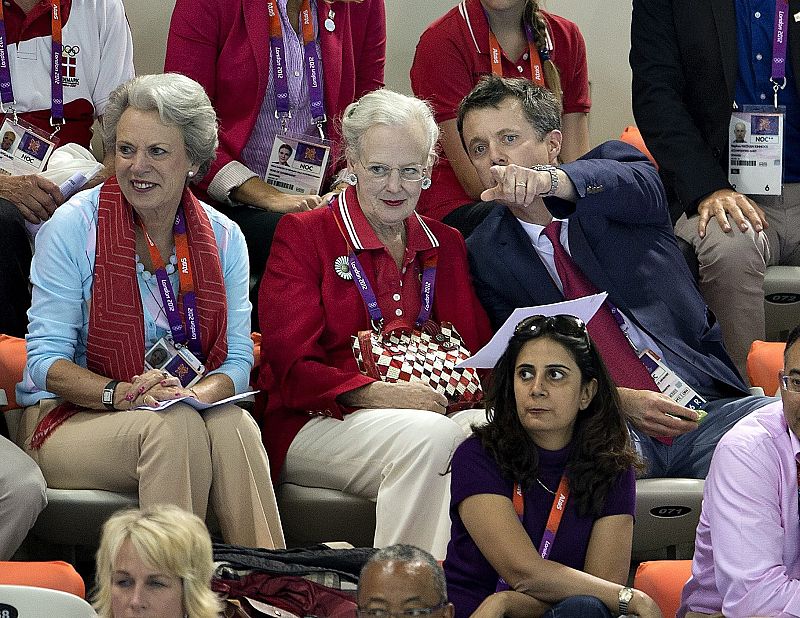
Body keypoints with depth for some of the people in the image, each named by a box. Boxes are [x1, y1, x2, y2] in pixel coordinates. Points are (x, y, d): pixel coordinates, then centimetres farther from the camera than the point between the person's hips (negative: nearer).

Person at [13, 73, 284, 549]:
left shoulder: (222, 238, 5)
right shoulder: (74, 226, -6)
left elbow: (238, 358, 1)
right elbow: (46, 359, -9)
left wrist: (193, 395, -22)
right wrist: (120, 394, -28)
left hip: (187, 415, 3)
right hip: (69, 420, -3)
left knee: (234, 424, -31)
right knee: (172, 427, -34)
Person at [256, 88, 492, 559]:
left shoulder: (446, 245, 20)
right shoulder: (303, 234, 4)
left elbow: (477, 348, 16)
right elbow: (291, 365, -4)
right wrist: (376, 394, -19)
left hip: (430, 409, 4)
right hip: (315, 424, -4)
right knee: (426, 434, -34)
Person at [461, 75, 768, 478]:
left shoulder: (609, 169, 12)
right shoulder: (485, 254, 13)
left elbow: (640, 184, -15)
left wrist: (548, 180, -38)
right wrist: (620, 401, -14)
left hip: (711, 404, 1)